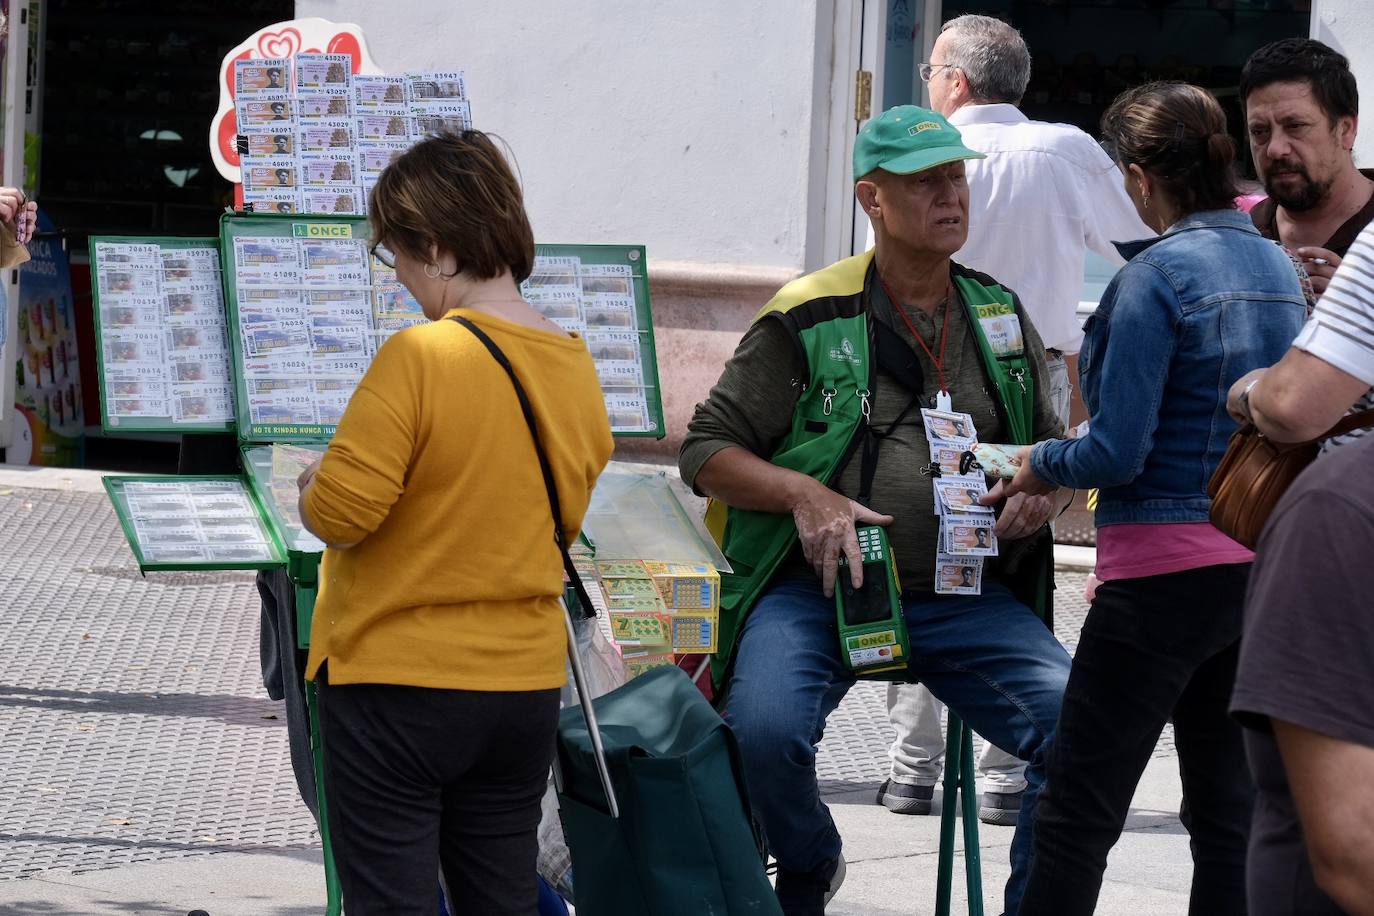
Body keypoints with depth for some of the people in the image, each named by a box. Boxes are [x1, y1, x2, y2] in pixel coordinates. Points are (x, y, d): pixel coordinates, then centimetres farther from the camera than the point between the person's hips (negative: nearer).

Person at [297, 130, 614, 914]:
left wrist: (313, 485, 1)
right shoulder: (577, 368, 3)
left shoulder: (418, 358, -19)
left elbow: (340, 514, -21)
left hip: (397, 682, -6)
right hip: (527, 680, 6)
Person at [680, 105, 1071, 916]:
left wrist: (1042, 492, 2)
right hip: (818, 585, -3)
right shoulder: (810, 319, 2)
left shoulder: (1001, 317, 15)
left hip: (964, 598, 3)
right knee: (764, 732, -29)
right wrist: (803, 493, -14)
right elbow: (707, 451, 4)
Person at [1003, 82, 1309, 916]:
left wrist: (1043, 465, 3)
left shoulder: (1156, 277, -14)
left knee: (1077, 815, -2)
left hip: (1167, 578, -8)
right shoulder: (1279, 268, 9)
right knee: (1229, 813, 10)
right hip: (1261, 562, 8)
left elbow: (1118, 452, -17)